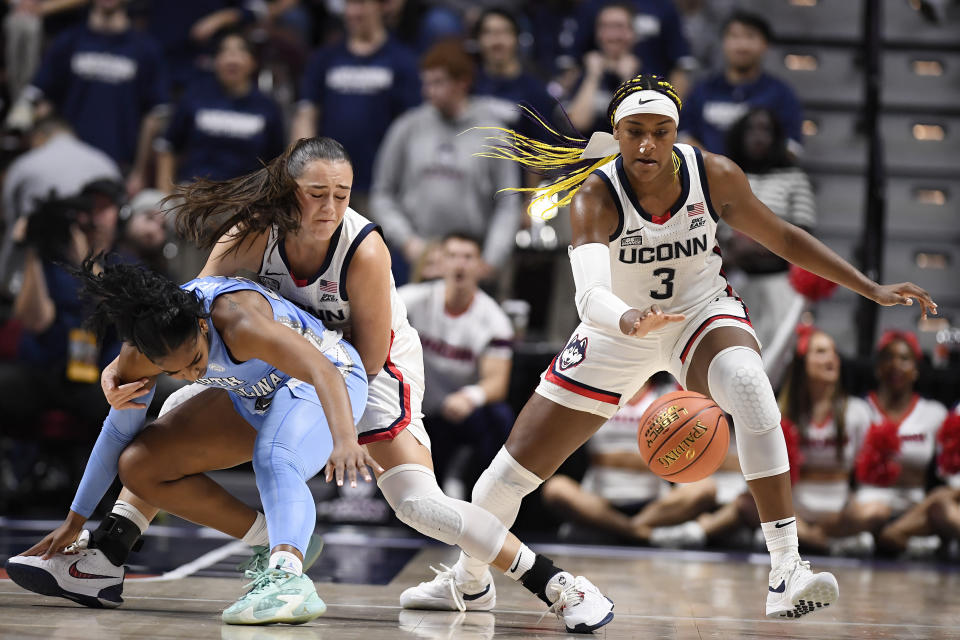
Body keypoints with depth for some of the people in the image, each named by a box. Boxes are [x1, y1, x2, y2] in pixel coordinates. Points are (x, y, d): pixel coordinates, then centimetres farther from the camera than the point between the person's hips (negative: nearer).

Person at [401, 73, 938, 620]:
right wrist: (628, 321, -67)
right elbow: (590, 296, -44)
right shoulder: (594, 195, -28)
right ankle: (468, 576, 36)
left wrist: (871, 289, -3)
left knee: (748, 384, -37)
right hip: (619, 330, 0)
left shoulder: (714, 176, -19)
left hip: (702, 312, 0)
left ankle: (787, 573, -37)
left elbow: (783, 238, -2)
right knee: (511, 472, 3)